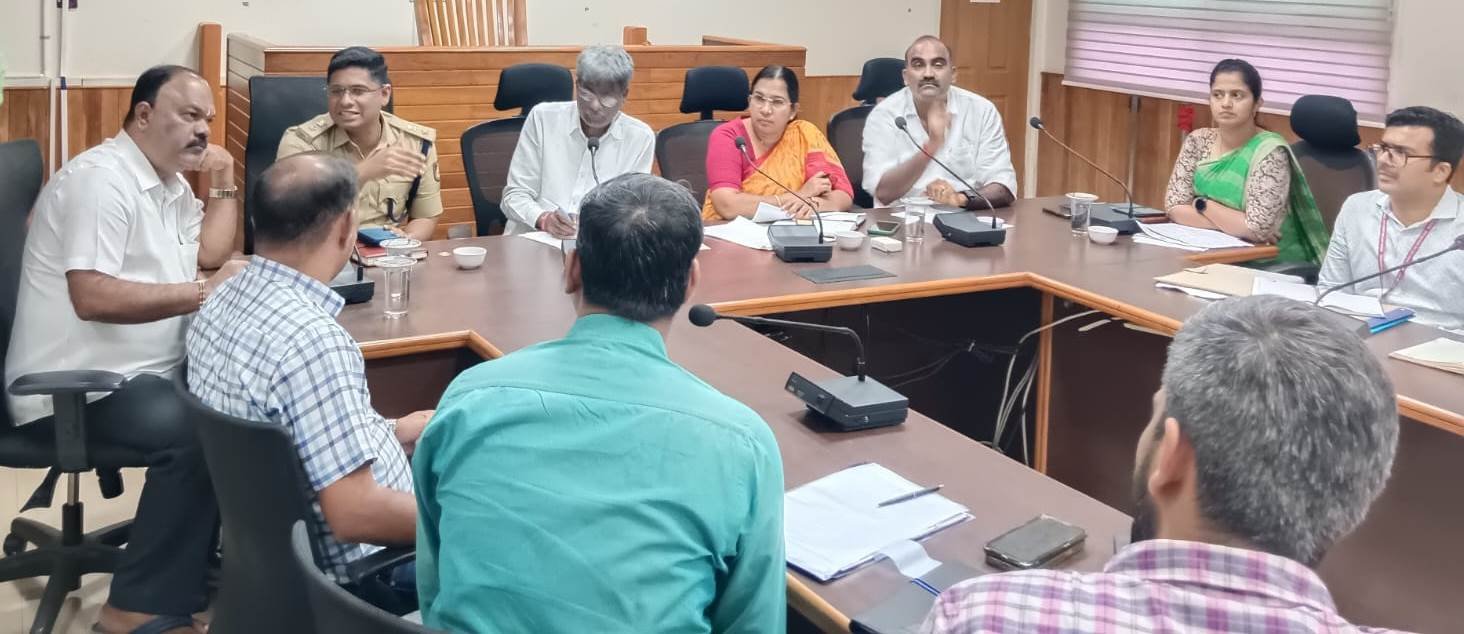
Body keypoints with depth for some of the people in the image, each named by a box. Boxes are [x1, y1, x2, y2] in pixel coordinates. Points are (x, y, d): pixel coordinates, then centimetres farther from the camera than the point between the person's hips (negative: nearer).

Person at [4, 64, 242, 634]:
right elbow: (92, 297, -26)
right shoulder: (101, 179, -15)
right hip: (77, 387, -10)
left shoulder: (169, 180, 15)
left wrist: (222, 182, 7)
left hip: (147, 372, 10)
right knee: (197, 433, -31)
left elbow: (208, 255, 13)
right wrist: (202, 291, -27)